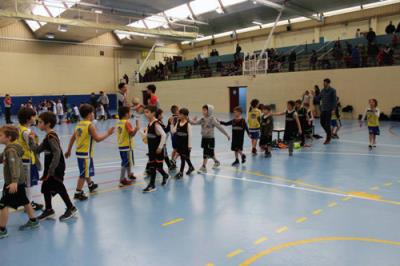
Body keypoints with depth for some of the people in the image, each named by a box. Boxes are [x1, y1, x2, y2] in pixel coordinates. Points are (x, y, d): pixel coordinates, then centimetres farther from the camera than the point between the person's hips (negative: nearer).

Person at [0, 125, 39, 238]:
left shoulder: (11, 150, -20)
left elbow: (14, 165, -31)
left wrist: (14, 182, -41)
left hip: (13, 183, -10)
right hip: (20, 182, 10)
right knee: (24, 201, 19)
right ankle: (33, 221, 32)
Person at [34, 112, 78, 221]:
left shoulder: (51, 136, -19)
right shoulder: (48, 136, 11)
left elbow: (57, 153, -27)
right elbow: (38, 150, 14)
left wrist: (51, 170, -27)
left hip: (56, 169, -10)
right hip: (50, 168, 10)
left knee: (59, 188, -1)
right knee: (45, 187, 14)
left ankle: (71, 208, 13)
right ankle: (49, 210, 27)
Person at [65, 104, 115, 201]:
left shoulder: (79, 124, 8)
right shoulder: (90, 125, -16)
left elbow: (72, 138, 11)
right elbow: (97, 138, -21)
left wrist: (68, 150, 18)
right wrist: (108, 133, -10)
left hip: (79, 152, 9)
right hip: (86, 154, -9)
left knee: (87, 171, 26)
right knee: (83, 174, 0)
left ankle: (91, 185, 45)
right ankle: (78, 193, 3)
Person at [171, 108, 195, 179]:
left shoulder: (188, 124, -14)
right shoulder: (178, 122, 3)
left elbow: (190, 135, -13)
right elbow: (173, 131, -1)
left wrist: (189, 145, -13)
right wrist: (172, 124, -11)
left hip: (185, 143, -6)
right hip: (179, 142, 6)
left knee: (183, 157, 0)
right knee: (184, 157, 18)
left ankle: (181, 172, 8)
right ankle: (191, 167, 38)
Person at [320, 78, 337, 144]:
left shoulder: (332, 90, -6)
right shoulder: (322, 90, 11)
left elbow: (335, 100, -10)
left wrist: (333, 109, -18)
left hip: (329, 110, -6)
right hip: (323, 109, 6)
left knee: (327, 124, -5)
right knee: (322, 122, 6)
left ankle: (328, 139, 5)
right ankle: (329, 134, 28)